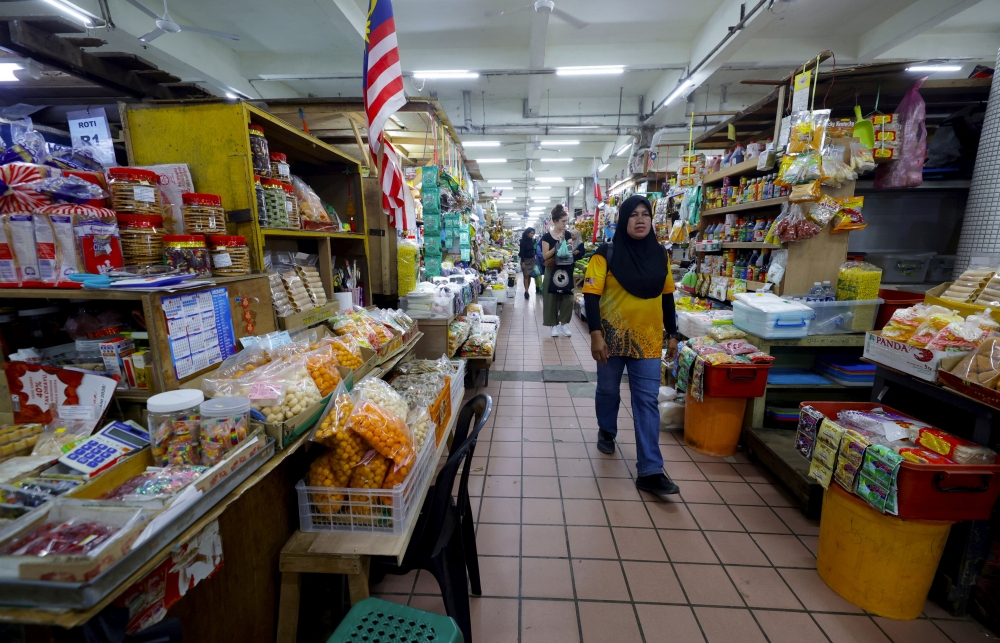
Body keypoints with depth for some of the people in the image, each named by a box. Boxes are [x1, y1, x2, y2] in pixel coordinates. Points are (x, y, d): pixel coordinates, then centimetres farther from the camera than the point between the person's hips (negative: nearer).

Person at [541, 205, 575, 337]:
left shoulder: (567, 234, 4)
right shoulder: (547, 236, -7)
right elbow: (545, 256, -12)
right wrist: (557, 245, -21)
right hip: (552, 271, -3)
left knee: (568, 297, -1)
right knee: (552, 298, 2)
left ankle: (563, 323, 12)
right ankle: (554, 325, 13)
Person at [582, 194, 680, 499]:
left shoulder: (660, 254, 4)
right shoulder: (606, 253, -9)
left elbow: (667, 297, 11)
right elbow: (591, 294, -13)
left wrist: (672, 334, 11)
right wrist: (595, 334, -21)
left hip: (648, 339, 3)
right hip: (612, 336, -2)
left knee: (647, 401, 1)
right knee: (608, 390, 15)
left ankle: (649, 471, 7)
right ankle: (606, 431, 45)